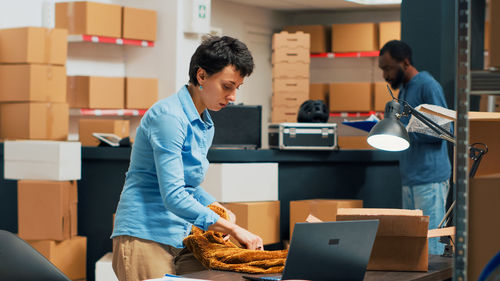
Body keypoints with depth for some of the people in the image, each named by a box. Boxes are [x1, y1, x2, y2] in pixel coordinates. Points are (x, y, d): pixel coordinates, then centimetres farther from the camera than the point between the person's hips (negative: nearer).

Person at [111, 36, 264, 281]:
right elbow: (173, 196, -22)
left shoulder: (205, 126, 14)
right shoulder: (169, 116, -14)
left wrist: (217, 208, 6)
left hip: (180, 239, 8)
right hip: (145, 237, -8)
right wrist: (232, 229, -23)